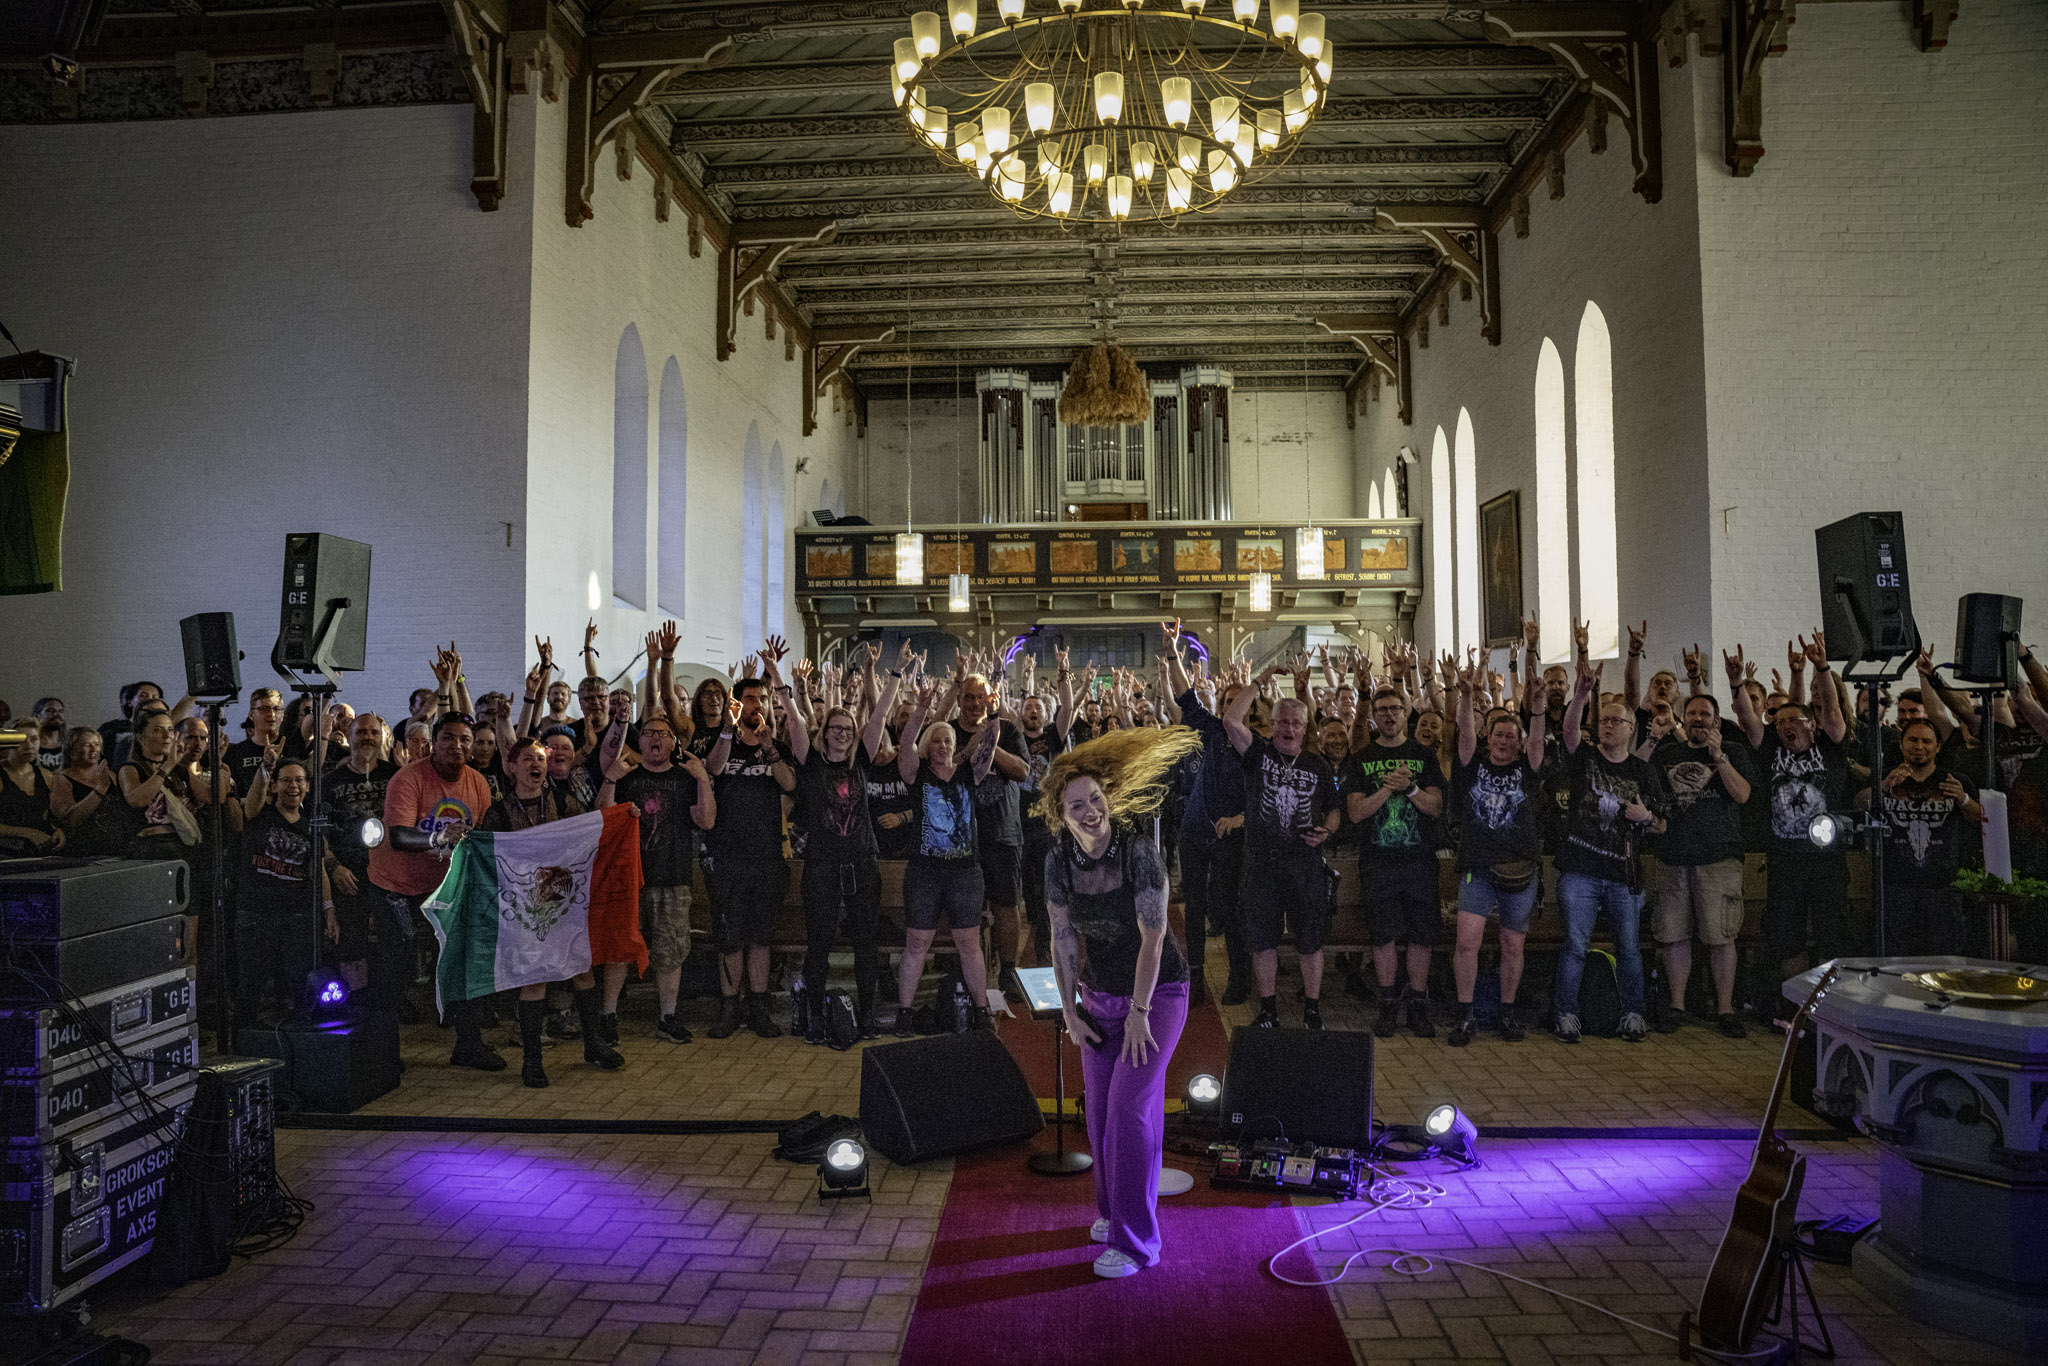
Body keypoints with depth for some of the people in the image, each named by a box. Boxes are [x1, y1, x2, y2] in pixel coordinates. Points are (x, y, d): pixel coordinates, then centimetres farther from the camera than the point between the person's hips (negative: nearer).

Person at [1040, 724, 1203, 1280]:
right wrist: (1070, 1011, 2)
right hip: (1099, 994, 5)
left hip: (1156, 991, -5)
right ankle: (1114, 1207, 36)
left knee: (1130, 1109, -6)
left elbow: (1153, 936, -19)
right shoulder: (1060, 860, -9)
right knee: (1099, 1105, 12)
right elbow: (1063, 939, 0)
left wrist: (1139, 1011, -15)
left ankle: (1135, 1240, 7)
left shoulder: (1138, 851, -23)